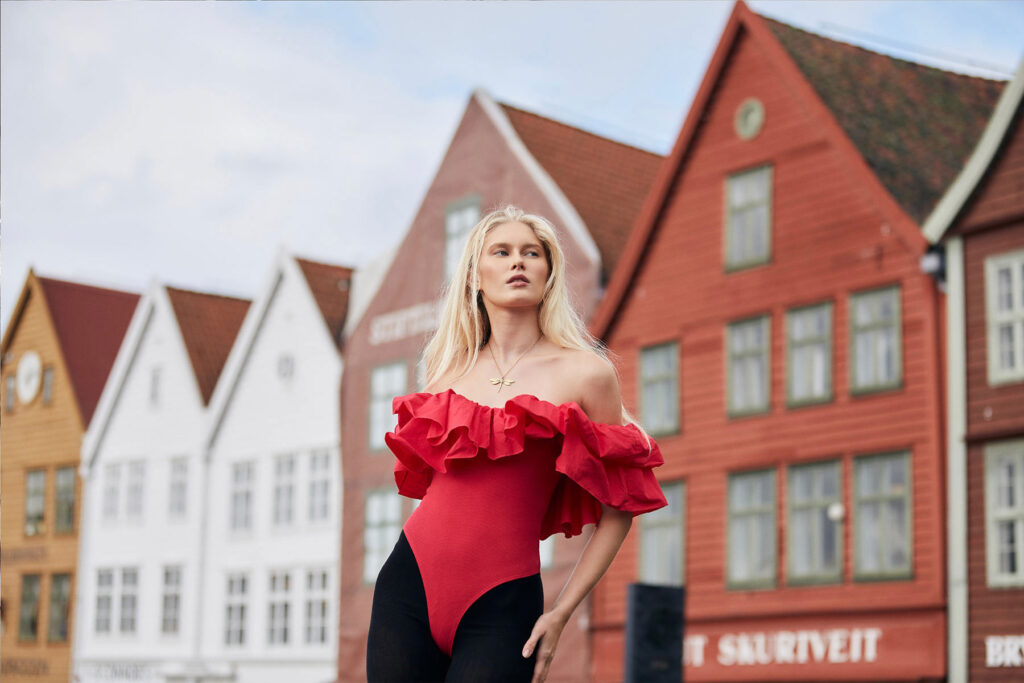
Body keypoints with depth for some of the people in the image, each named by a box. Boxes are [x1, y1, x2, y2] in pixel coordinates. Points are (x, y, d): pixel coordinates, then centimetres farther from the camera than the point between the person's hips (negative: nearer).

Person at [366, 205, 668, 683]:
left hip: (500, 604, -3)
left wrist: (561, 613, -2)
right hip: (409, 585, 3)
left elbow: (618, 511, 2)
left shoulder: (585, 373, -1)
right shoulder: (449, 369, 12)